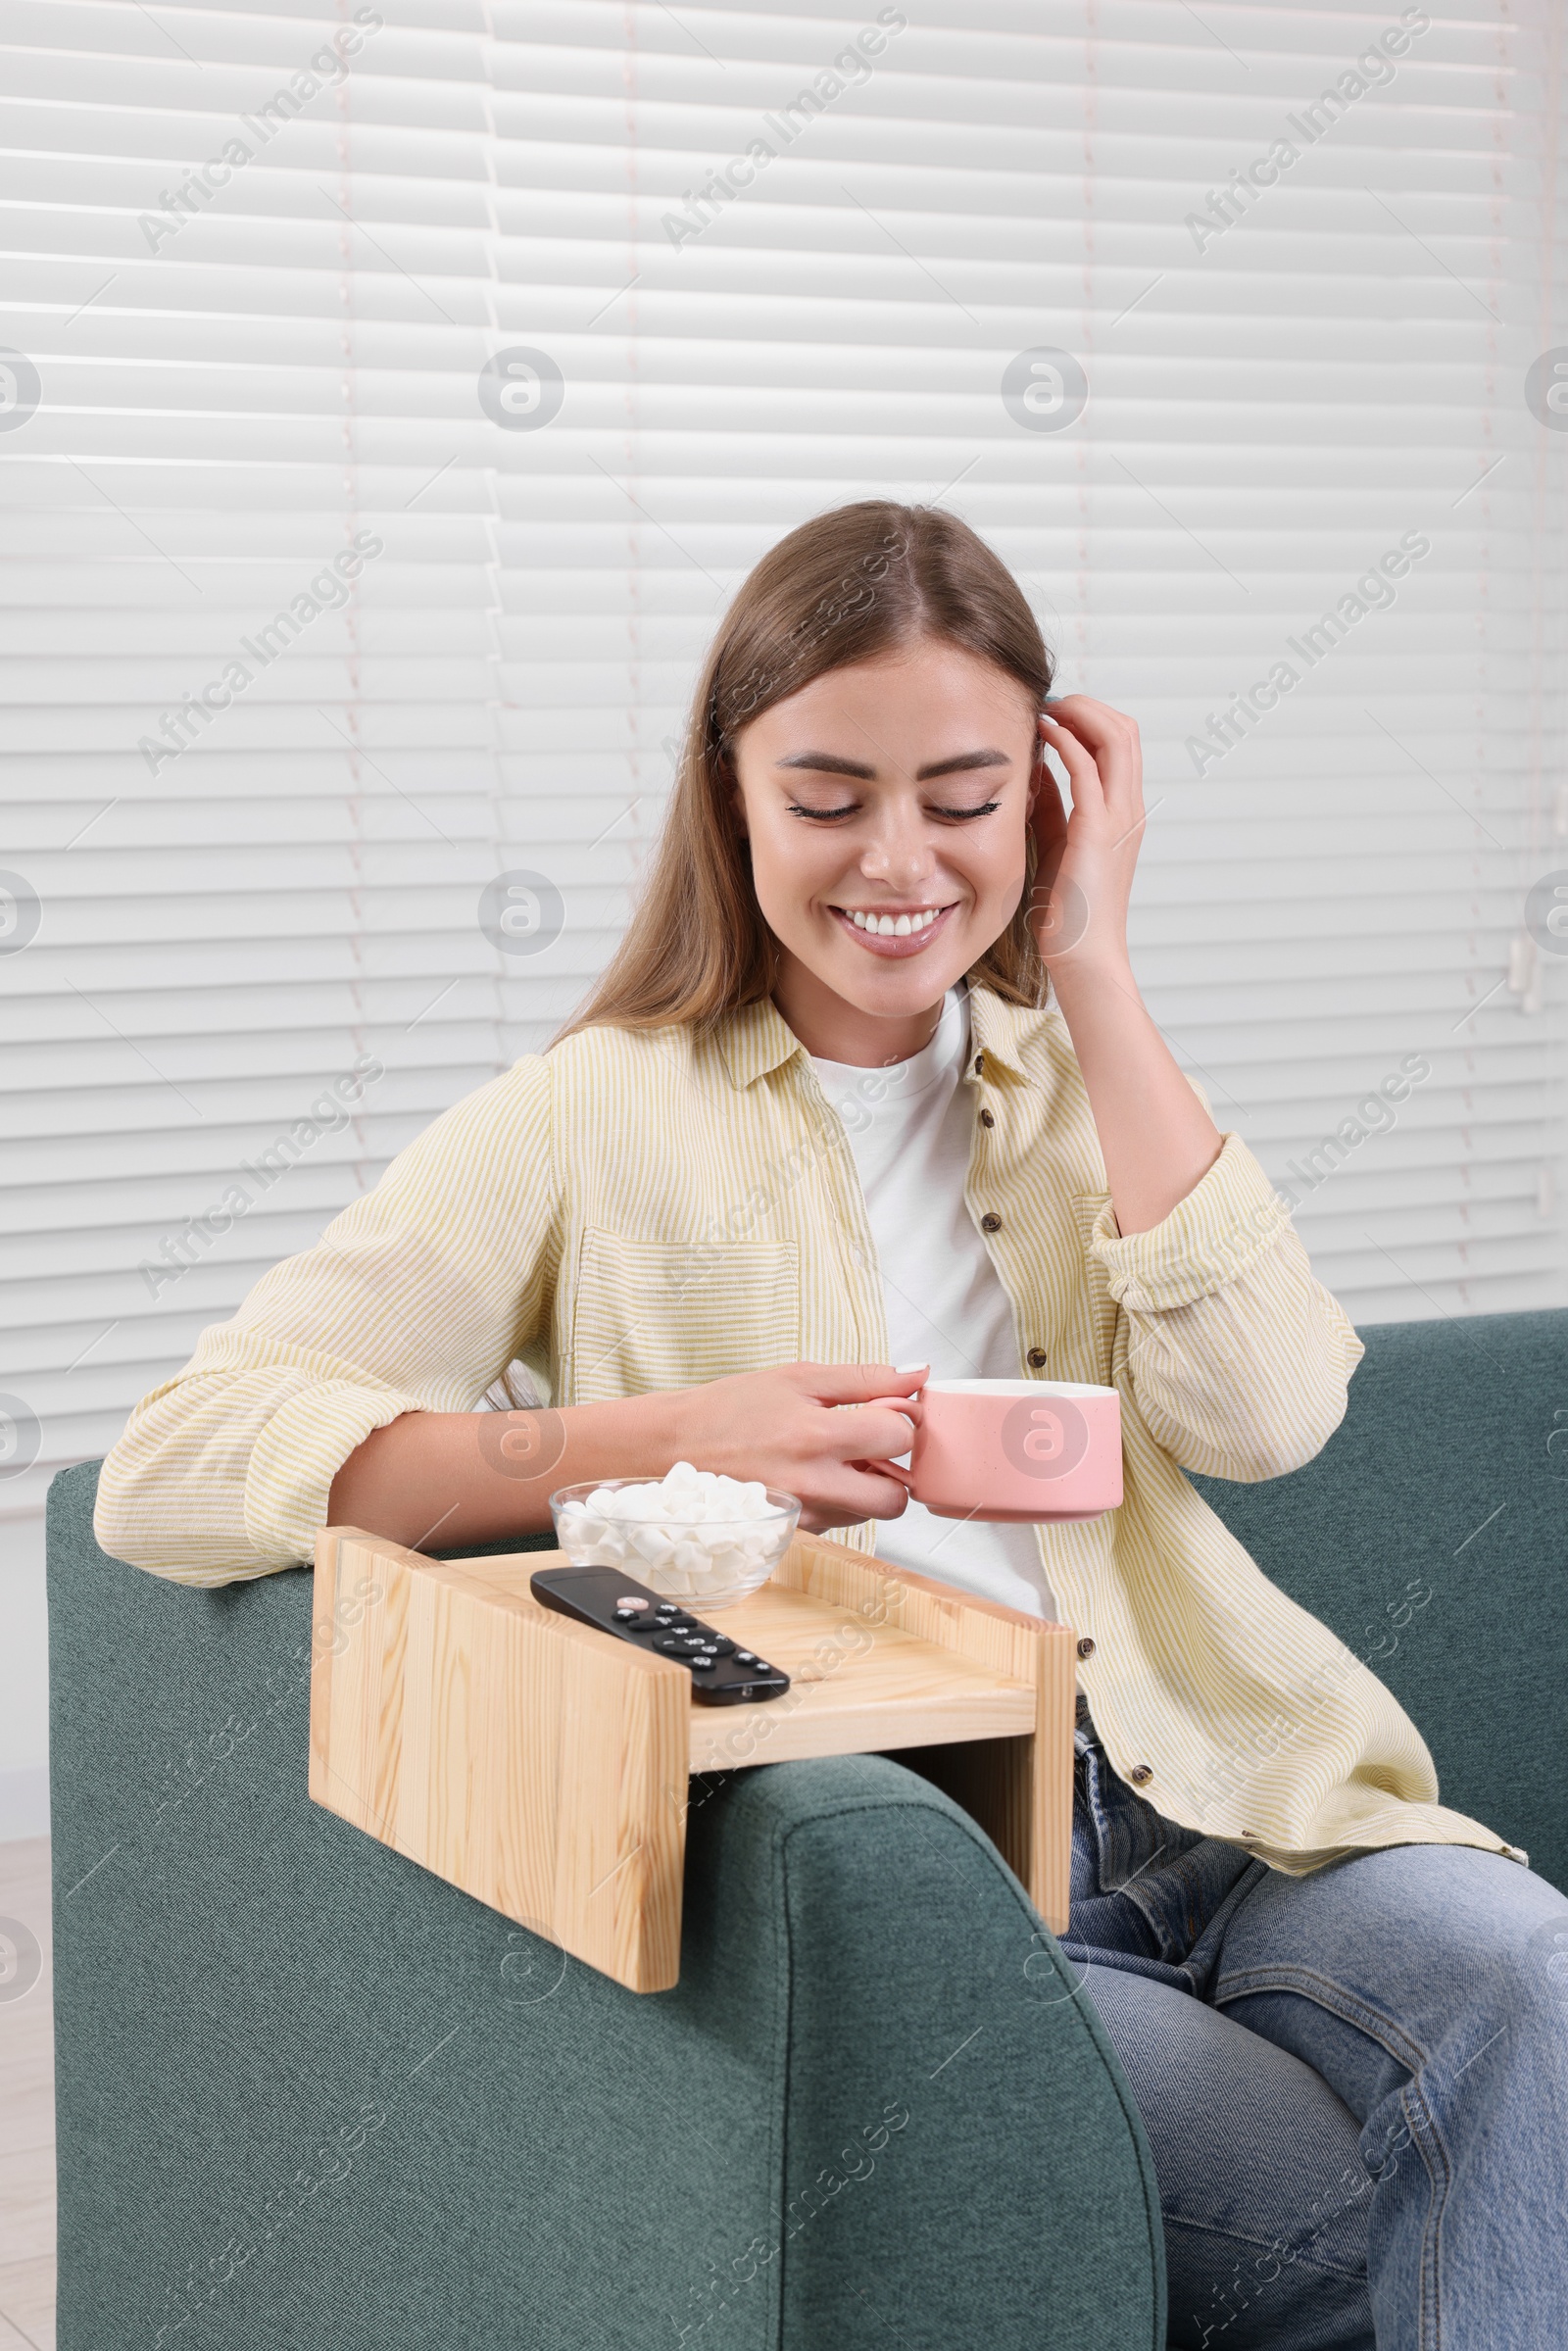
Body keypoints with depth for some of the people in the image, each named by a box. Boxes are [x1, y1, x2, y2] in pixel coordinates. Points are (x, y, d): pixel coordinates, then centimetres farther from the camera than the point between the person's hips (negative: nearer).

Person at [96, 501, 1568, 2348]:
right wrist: (659, 1437, -17)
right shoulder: (601, 1119, 4)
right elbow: (169, 1466, -6)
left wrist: (1091, 968, 0)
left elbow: (1265, 1413, -3)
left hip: (1207, 1806, 4)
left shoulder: (1079, 1074, 17)